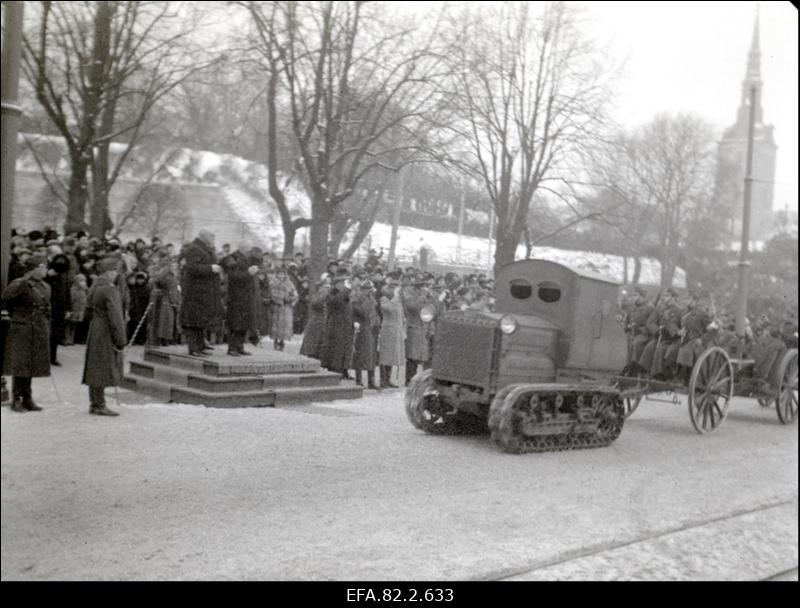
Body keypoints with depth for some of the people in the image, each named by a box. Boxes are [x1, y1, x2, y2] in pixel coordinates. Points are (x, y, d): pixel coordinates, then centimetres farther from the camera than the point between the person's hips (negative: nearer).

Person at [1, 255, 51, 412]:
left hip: (39, 333, 6)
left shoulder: (45, 287, 12)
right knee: (19, 366, -2)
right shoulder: (19, 284, -8)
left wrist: (47, 331, 17)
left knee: (32, 366, 10)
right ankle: (16, 400, 6)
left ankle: (27, 399, 18)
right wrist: (25, 280, -31)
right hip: (21, 331, -6)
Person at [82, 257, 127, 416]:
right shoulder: (110, 290, -17)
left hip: (94, 333, 9)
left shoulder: (94, 288, 11)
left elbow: (88, 312, 19)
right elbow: (115, 317, -20)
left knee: (95, 369, 13)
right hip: (106, 335, -9)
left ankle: (94, 403, 20)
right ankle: (100, 405, 1)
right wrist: (120, 341, -16)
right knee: (103, 369, -3)